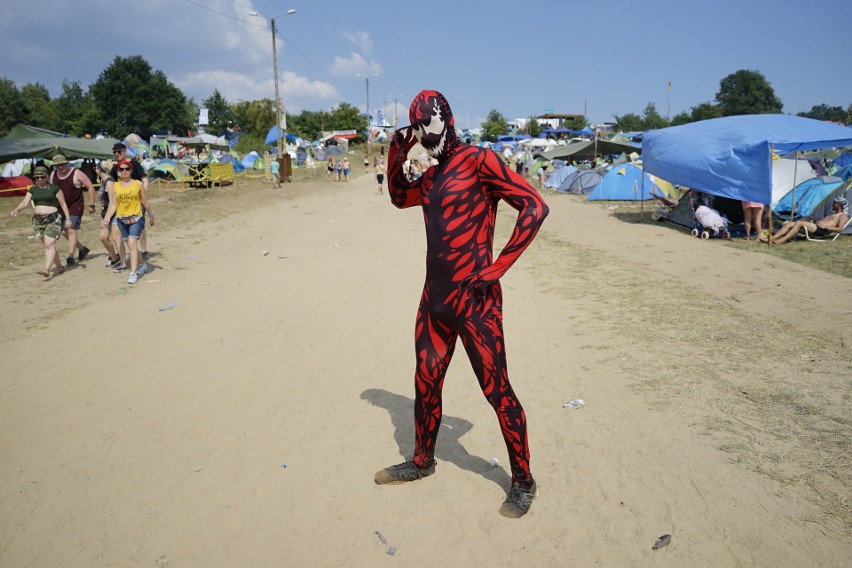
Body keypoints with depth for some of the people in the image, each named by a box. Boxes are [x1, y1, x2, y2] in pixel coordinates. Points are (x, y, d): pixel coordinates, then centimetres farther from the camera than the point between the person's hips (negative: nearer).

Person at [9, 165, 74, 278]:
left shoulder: (54, 188, -2)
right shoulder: (32, 190, 11)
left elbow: (63, 204, 0)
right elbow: (25, 202, 0)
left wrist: (68, 218, -5)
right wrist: (16, 210, -19)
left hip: (53, 220, -6)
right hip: (38, 220, 6)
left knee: (49, 244, -17)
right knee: (48, 246, 10)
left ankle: (46, 269, -28)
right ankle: (59, 267, 21)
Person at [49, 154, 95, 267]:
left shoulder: (76, 173, -12)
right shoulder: (53, 175, 5)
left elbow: (90, 187, -9)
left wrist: (91, 205, -12)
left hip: (75, 207, -7)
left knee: (71, 230, -15)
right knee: (64, 231, 10)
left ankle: (70, 257, -14)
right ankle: (82, 249, 29)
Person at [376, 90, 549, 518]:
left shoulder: (478, 161, -9)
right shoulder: (432, 175, 15)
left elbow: (534, 207, -15)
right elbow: (399, 197, 34)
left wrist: (497, 268, -16)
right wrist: (396, 154, 16)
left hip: (473, 300, -8)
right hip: (435, 297, 8)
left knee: (497, 390, -1)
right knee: (426, 382, 17)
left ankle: (523, 482, 17)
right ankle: (422, 461, 38)